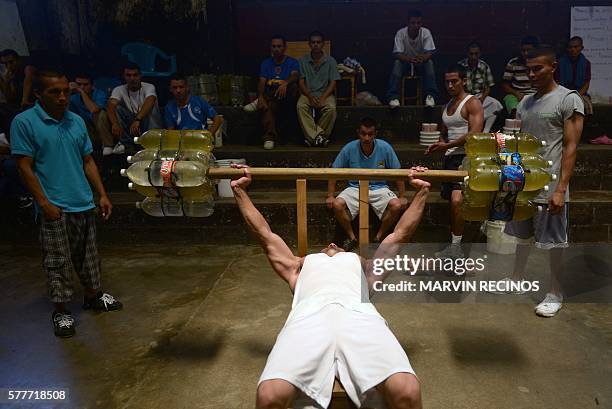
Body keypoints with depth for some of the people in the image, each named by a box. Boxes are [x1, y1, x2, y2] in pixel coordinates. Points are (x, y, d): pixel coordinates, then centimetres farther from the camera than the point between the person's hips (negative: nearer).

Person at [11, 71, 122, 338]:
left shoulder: (77, 122, 7)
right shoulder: (24, 122, -8)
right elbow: (25, 167, -10)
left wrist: (102, 194, 7)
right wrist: (44, 203, -14)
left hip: (84, 204, 5)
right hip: (54, 207, -5)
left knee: (88, 254, 17)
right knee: (57, 262, 4)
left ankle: (92, 296, 34)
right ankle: (61, 311, 19)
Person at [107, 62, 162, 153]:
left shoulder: (149, 87, -12)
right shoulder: (119, 90, -4)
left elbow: (149, 102, -35)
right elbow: (111, 106, -23)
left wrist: (137, 120, -53)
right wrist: (115, 123, -45)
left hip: (149, 125, -3)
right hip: (129, 125, 3)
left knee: (151, 108, -30)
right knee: (117, 109, -21)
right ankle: (125, 142, -18)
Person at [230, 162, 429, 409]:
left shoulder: (363, 265, 42)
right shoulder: (301, 265, 43)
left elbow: (400, 234, 46)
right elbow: (264, 233, 44)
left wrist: (421, 191, 47)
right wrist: (240, 191, 46)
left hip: (359, 314, 0)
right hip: (310, 316, 0)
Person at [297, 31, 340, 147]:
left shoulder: (330, 61, 5)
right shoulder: (303, 61, 7)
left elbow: (332, 83, 0)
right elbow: (301, 82, 2)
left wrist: (323, 98, -17)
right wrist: (310, 97, -16)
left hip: (325, 93, 0)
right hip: (308, 93, 1)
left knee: (331, 108, -34)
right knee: (301, 106, -33)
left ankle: (312, 137, -24)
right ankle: (318, 135, -35)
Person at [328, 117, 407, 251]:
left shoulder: (385, 148, -9)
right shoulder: (349, 148, -9)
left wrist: (402, 197, -5)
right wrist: (330, 196, -9)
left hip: (379, 188, 0)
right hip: (355, 188, 0)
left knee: (396, 206, -27)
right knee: (337, 205, -28)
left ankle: (378, 238, -3)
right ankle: (351, 238, -4)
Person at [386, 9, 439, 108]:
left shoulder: (426, 32, -16)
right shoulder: (400, 33, -18)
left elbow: (430, 52, -22)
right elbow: (397, 54, -24)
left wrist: (423, 58, -47)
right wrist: (409, 59, -45)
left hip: (421, 62, 1)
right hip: (405, 60, 0)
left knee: (429, 62, -31)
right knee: (397, 62, -32)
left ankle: (430, 96, -36)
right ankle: (393, 97, -39)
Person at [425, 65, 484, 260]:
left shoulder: (472, 103, -5)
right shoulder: (447, 106, 20)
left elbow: (474, 134, -16)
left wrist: (447, 145, -14)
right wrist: (440, 144, 7)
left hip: (466, 157, -8)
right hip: (451, 157, 9)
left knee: (456, 199, -22)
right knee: (453, 201, 10)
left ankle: (456, 247, -15)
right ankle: (455, 245, 18)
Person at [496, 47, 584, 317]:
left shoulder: (569, 99, -6)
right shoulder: (525, 102, 13)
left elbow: (571, 147, -10)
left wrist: (561, 189, -16)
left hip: (549, 186, -6)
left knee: (553, 242, 4)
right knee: (522, 235, 16)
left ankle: (555, 293, 19)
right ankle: (517, 280, 31)